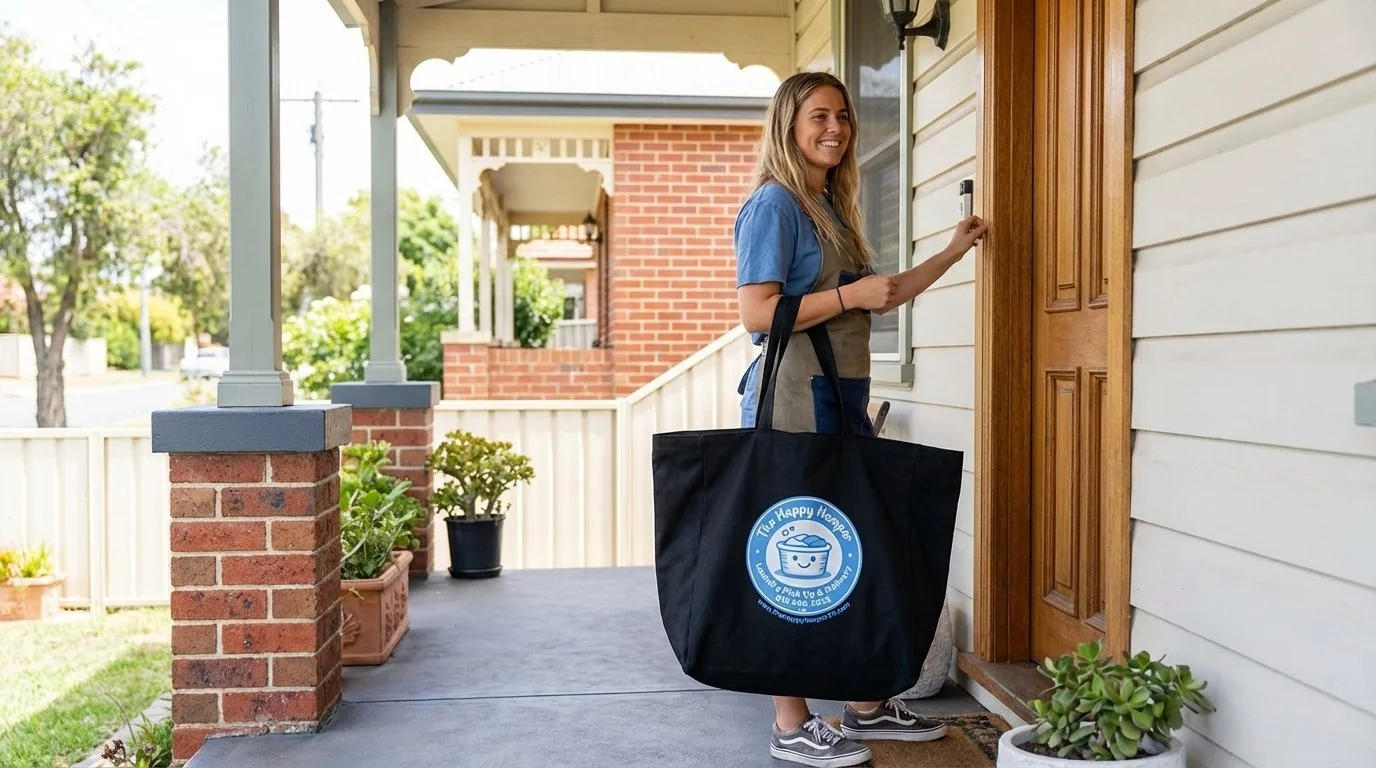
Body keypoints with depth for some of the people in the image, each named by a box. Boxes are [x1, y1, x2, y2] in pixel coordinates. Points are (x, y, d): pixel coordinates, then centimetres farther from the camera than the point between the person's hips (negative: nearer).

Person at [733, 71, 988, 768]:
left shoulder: (833, 208, 19)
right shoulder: (775, 203, -8)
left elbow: (877, 298, 26)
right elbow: (757, 312, -17)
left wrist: (953, 252, 26)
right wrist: (851, 294, -16)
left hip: (842, 399, 9)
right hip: (792, 400, -9)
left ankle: (866, 706, 24)